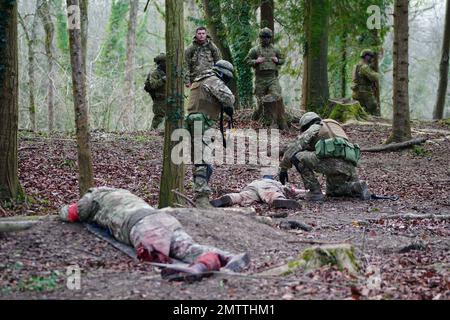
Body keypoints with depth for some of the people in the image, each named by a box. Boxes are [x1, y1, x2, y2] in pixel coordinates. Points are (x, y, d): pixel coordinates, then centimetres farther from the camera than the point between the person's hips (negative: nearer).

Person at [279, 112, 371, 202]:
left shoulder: (314, 128, 16)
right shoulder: (335, 127, 37)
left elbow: (293, 148, 11)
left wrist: (283, 168, 17)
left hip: (332, 161, -8)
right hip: (349, 167, 8)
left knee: (297, 156, 1)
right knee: (332, 192, 32)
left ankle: (315, 192, 0)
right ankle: (357, 188, 6)